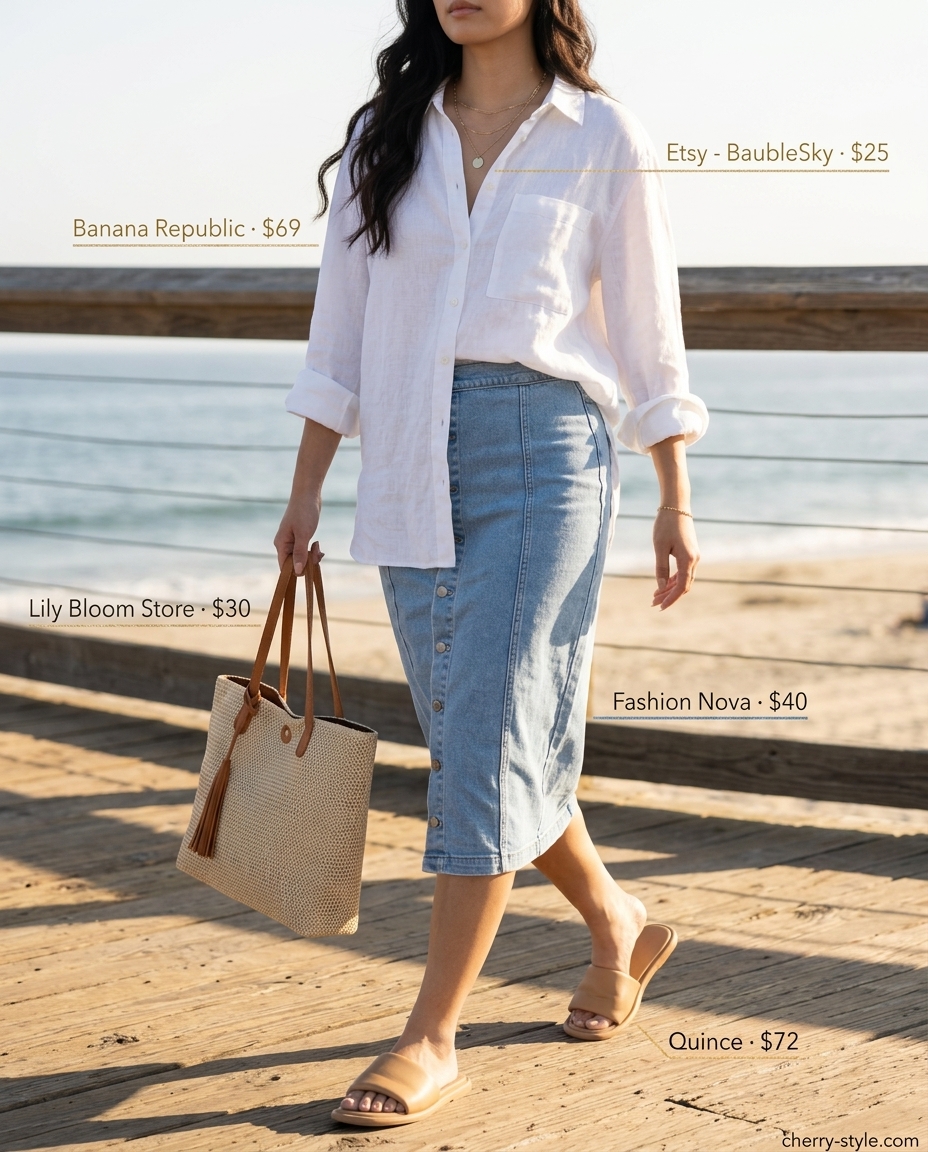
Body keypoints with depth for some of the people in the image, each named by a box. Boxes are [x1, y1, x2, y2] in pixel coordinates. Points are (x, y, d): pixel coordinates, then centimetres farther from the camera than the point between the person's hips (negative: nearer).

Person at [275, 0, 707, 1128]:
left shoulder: (600, 138, 2)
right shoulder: (385, 135, 11)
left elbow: (648, 330, 4)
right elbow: (340, 328, 11)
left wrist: (676, 503, 3)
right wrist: (307, 487, 8)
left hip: (542, 451, -4)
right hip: (409, 466, 5)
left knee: (486, 738, -9)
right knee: (472, 737, 10)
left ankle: (432, 1039, -2)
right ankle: (618, 926, 34)